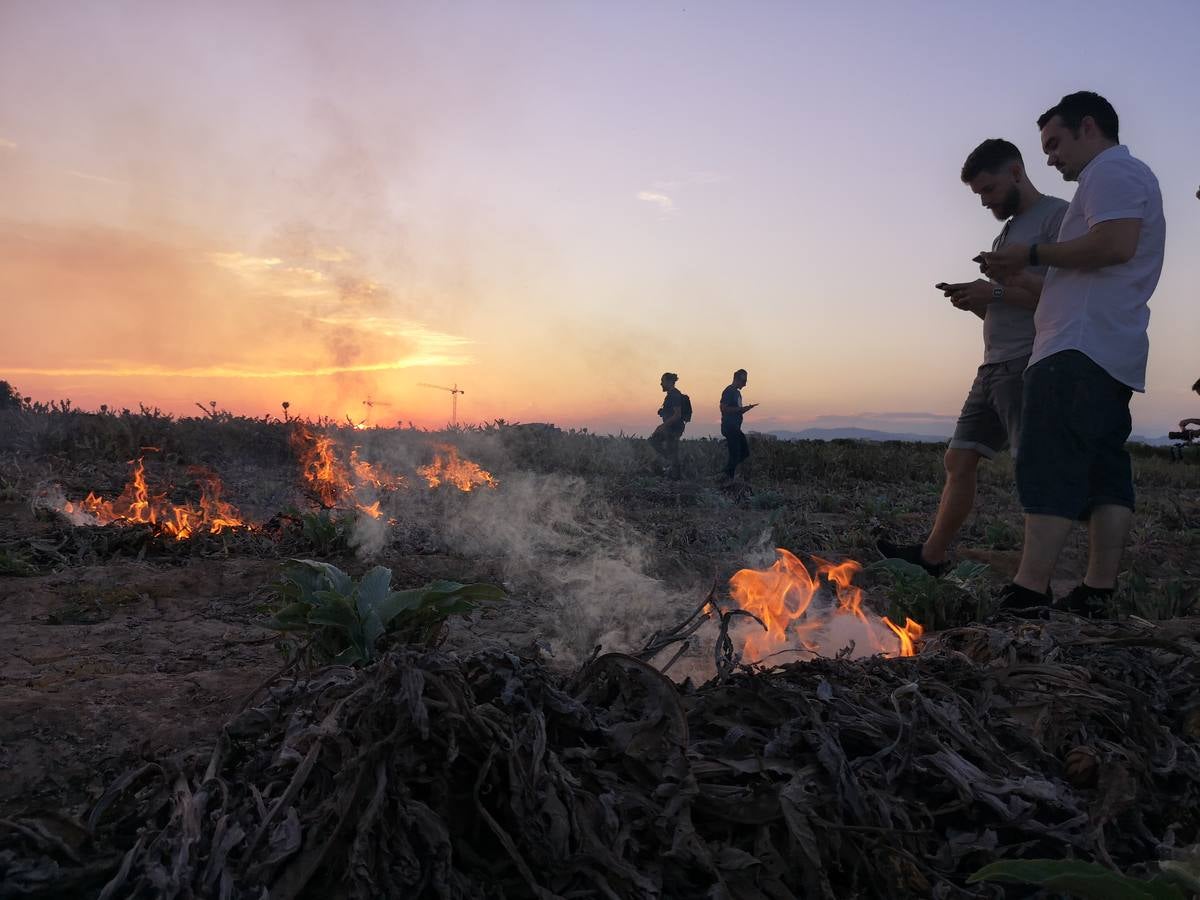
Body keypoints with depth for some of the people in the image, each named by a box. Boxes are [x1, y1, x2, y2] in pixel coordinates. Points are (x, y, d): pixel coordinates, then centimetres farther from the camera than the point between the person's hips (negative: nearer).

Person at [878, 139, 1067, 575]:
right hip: (994, 367, 9)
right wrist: (974, 300, 7)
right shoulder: (1005, 234, 25)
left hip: (1029, 365, -9)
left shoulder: (1058, 216, -3)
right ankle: (933, 554, 16)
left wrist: (996, 292, -15)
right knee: (959, 459, 9)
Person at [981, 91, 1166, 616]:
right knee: (1105, 474, 4)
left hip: (1081, 349, -11)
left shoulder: (1111, 170, -1)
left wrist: (1035, 254, -8)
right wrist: (1022, 276, 22)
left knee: (1047, 469, -16)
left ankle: (1027, 594, -20)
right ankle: (1097, 593, 5)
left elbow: (1115, 244, -19)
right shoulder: (1130, 178, 32)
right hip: (1114, 354, 11)